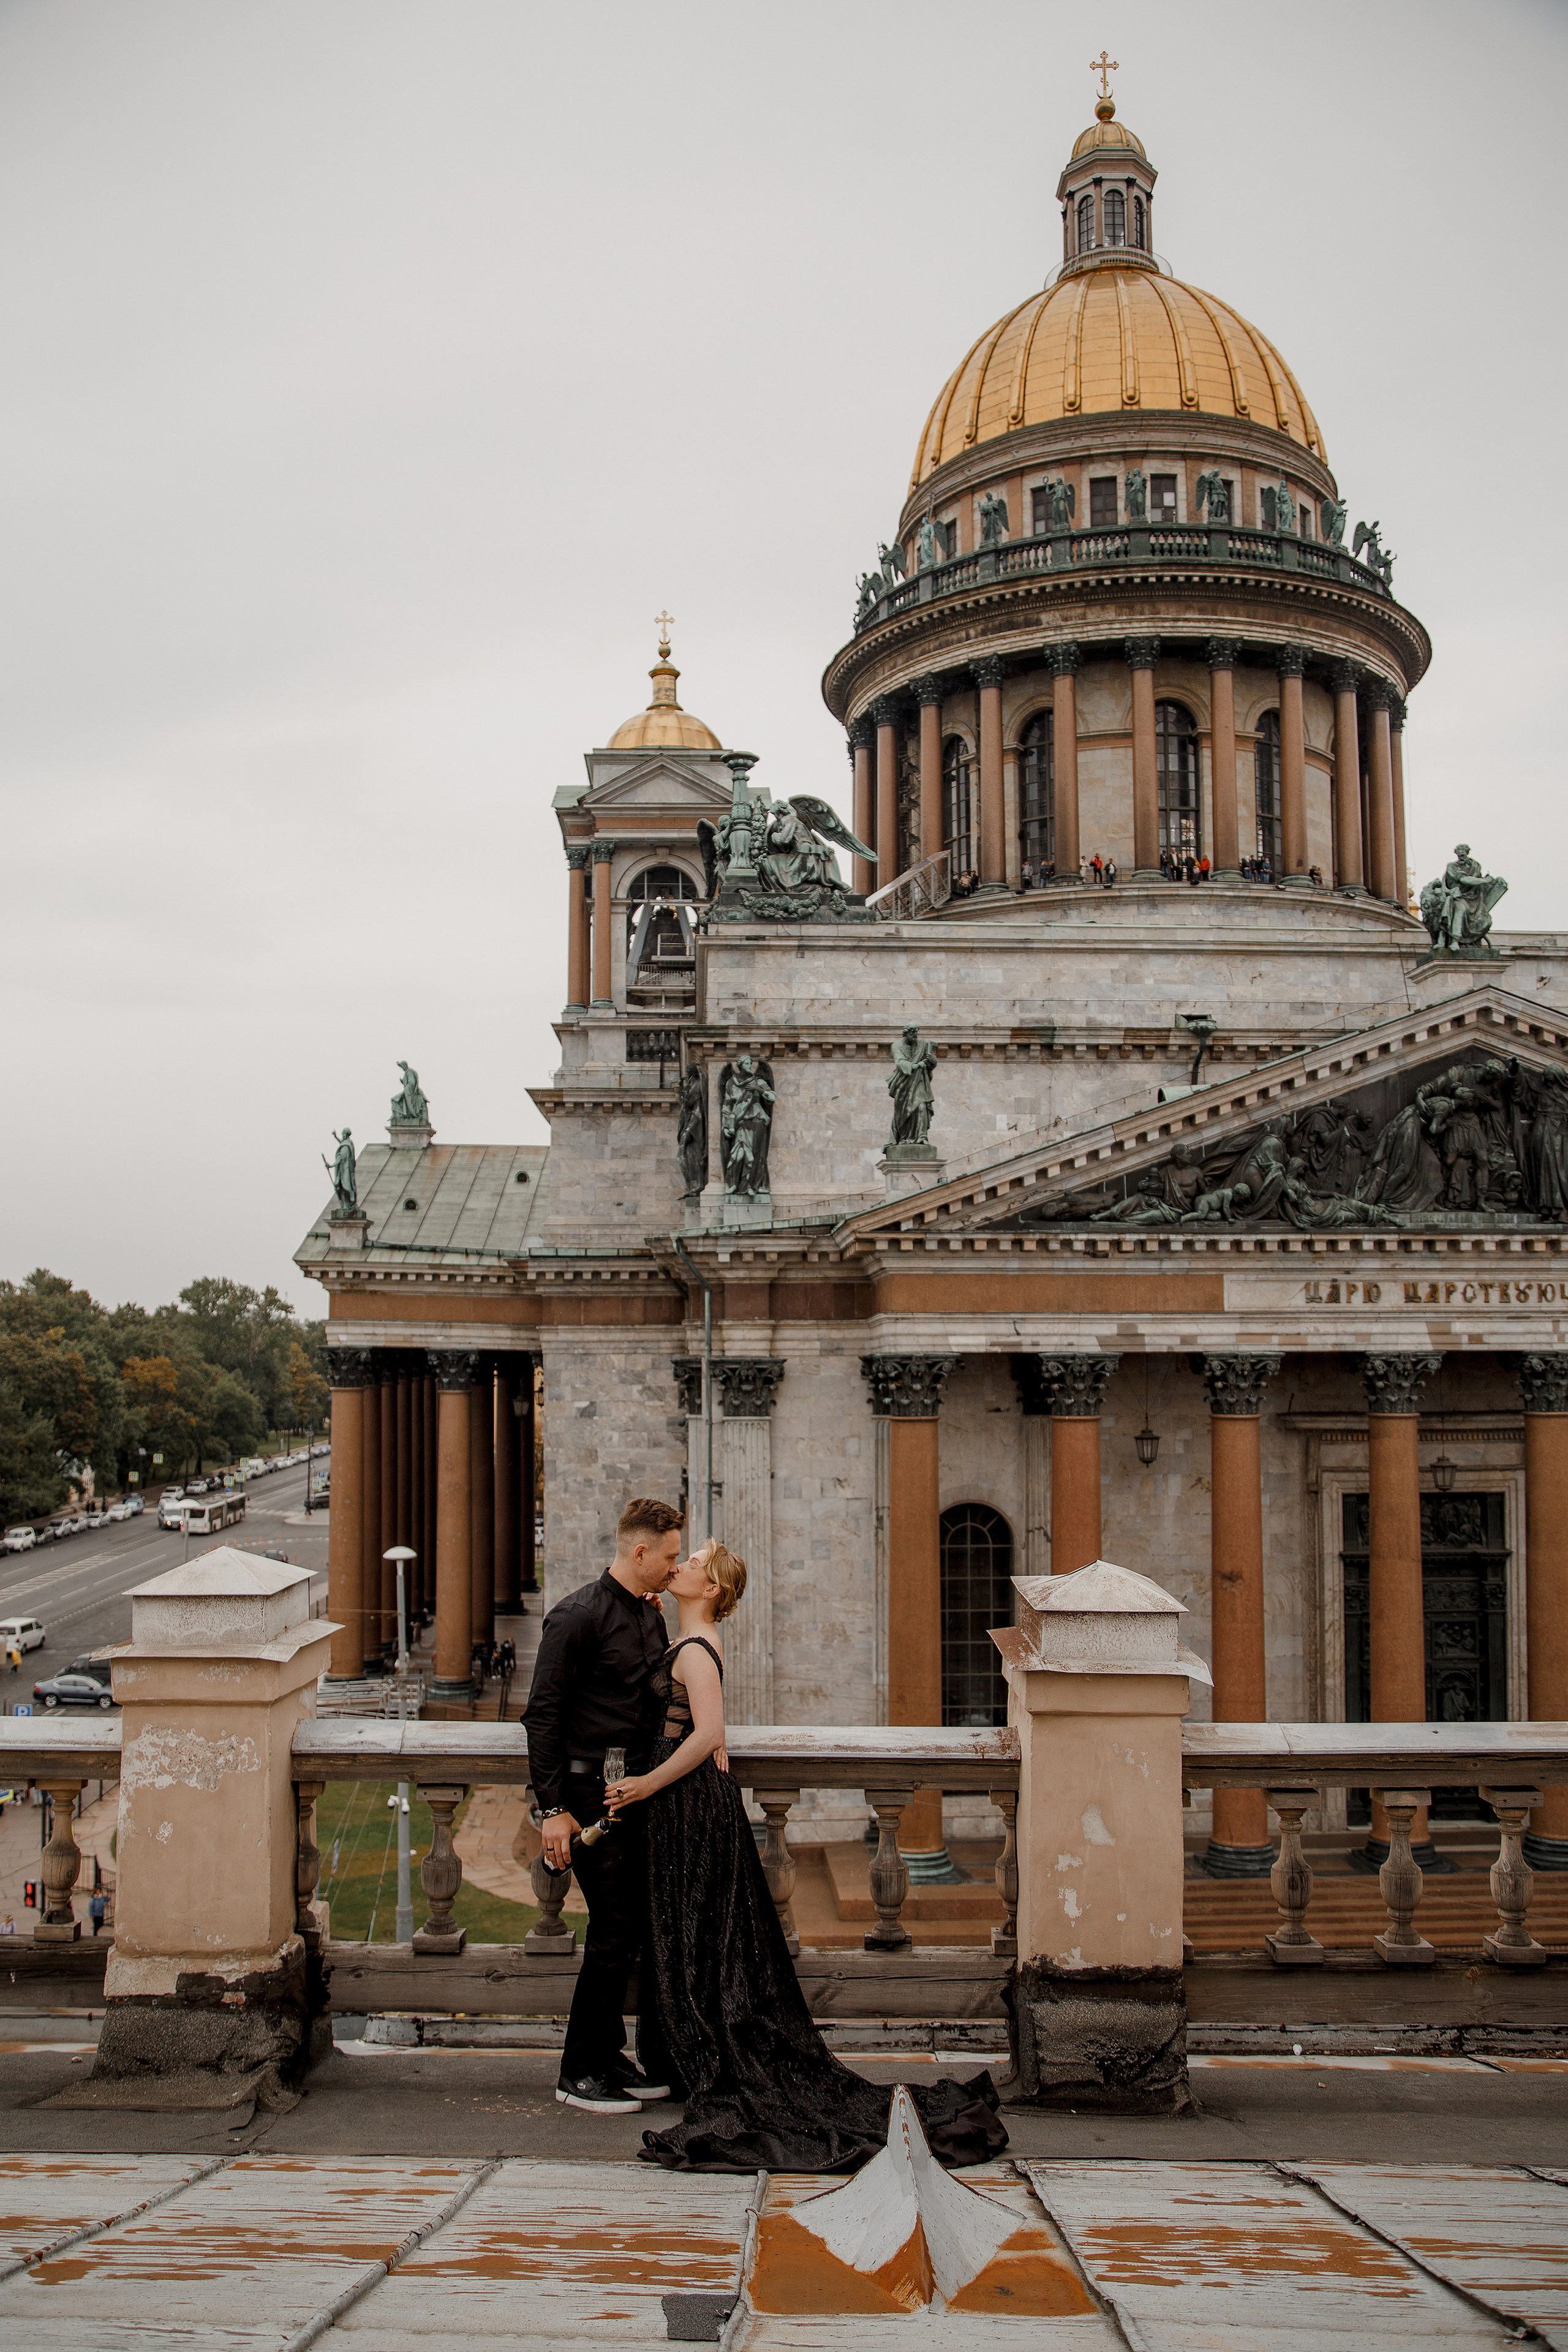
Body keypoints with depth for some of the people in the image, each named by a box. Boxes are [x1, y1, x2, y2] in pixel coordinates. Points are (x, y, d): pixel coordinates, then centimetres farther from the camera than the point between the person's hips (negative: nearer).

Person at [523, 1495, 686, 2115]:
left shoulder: (650, 1614, 14)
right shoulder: (579, 1616, -11)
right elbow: (543, 1714, -12)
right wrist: (552, 1808, -15)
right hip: (593, 1795, -8)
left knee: (648, 1925, 8)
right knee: (615, 1932, -6)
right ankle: (581, 2073, 6)